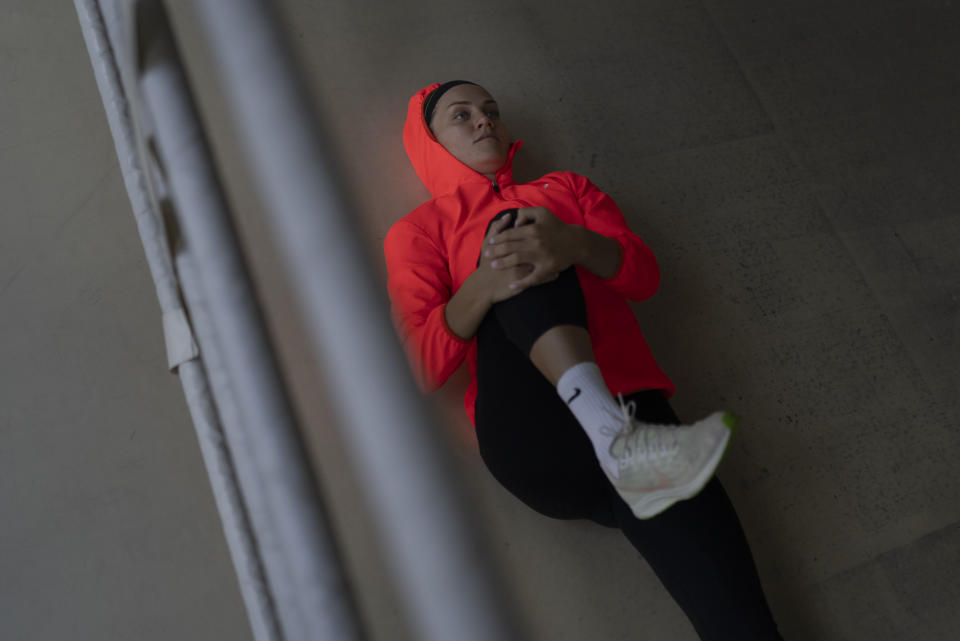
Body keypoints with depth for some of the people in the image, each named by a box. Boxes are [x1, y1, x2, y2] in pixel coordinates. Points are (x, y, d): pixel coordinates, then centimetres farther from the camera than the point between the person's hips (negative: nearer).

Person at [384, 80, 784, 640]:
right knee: (511, 224, -22)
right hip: (534, 439, -2)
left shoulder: (567, 189, 26)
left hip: (629, 401, 2)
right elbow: (422, 368, 3)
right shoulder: (420, 230, 17)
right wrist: (482, 284, -17)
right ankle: (619, 443, -36)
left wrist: (576, 244, -13)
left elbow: (645, 276, 10)